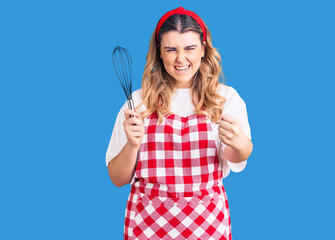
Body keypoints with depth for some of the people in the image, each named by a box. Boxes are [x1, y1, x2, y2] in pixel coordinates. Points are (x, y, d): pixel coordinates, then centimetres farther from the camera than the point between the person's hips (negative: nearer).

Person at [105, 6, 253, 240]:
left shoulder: (226, 98, -1)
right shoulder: (139, 101, 1)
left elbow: (237, 160, -19)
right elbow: (118, 178, 1)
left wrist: (239, 144, -42)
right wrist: (132, 144, -19)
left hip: (206, 221, 0)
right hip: (147, 221, 1)